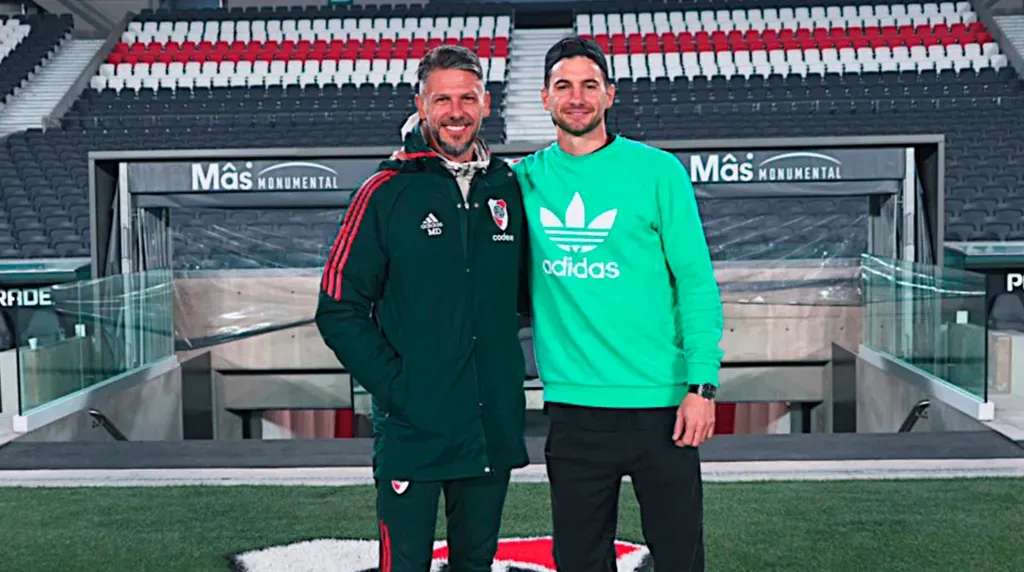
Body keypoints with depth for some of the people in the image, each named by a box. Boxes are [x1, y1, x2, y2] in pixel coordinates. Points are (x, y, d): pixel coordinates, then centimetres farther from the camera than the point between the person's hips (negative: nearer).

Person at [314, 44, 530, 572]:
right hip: (413, 426, -4)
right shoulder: (386, 192, -6)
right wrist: (392, 385, -12)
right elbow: (339, 309, -7)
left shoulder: (508, 190, 6)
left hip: (494, 426, 4)